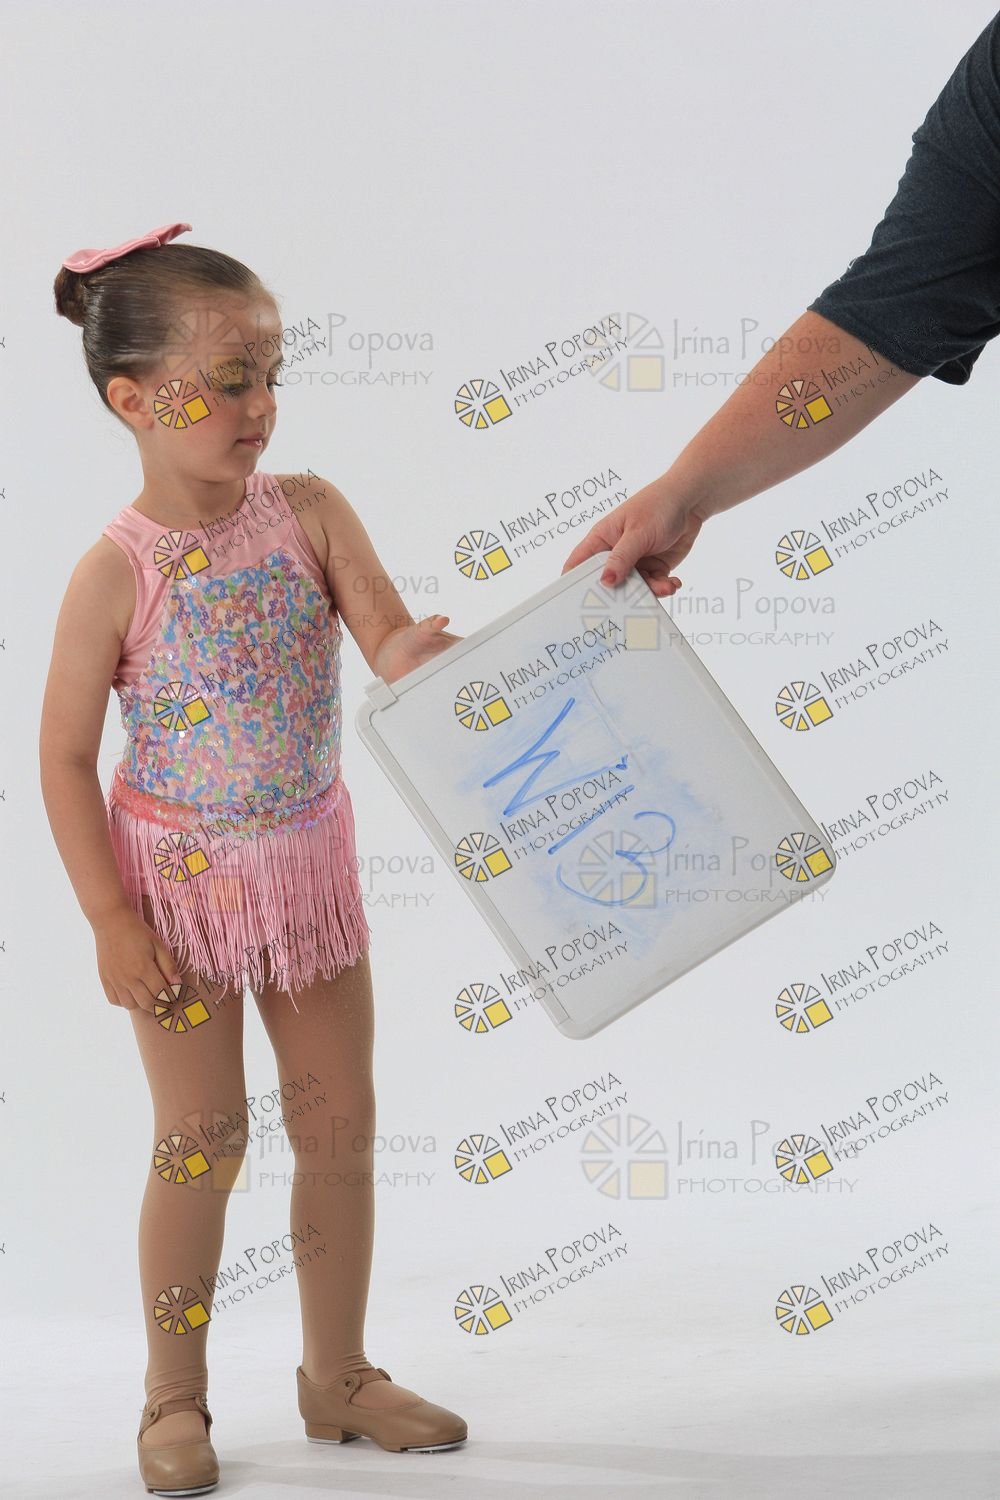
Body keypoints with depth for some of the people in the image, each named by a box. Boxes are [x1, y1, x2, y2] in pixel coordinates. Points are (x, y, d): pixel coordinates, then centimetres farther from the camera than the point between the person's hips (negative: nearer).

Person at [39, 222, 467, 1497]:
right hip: (178, 879, -4)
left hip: (308, 864, 4)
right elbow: (65, 759, -12)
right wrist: (111, 922, -14)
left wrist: (420, 653, -38)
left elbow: (393, 644, -13)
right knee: (202, 1142, 2)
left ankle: (338, 1377, 27)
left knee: (341, 1126, 10)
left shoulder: (310, 516, -8)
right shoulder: (117, 573, -17)